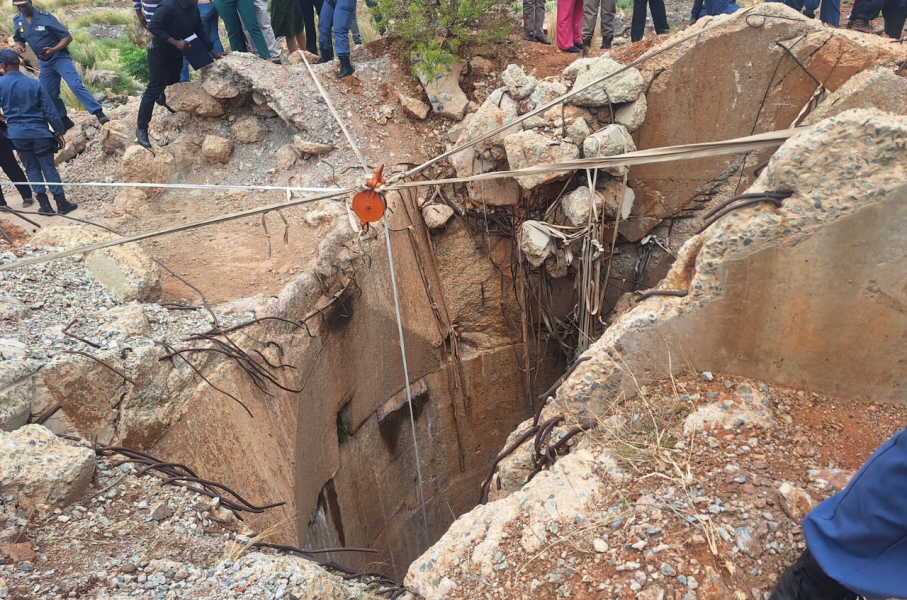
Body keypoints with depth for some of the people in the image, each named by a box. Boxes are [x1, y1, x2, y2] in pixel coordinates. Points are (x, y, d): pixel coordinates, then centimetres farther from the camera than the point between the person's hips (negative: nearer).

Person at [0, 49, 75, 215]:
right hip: (39, 132, -1)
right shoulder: (34, 83, -2)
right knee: (49, 168, 3)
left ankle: (44, 204, 8)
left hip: (17, 134, 1)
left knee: (32, 169, 11)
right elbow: (50, 111, -4)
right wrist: (59, 132, 2)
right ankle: (62, 203, 3)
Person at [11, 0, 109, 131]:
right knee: (49, 94, 9)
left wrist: (54, 50, -27)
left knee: (75, 84, -26)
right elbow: (19, 39, 17)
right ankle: (65, 122, 21)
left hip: (59, 57, -6)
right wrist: (19, 45, -8)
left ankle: (99, 114, -33)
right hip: (44, 62, 6)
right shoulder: (17, 21, 3)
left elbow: (67, 37, -13)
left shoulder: (45, 17, -13)